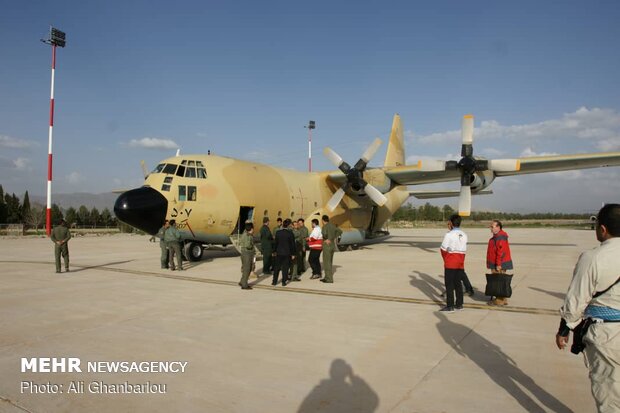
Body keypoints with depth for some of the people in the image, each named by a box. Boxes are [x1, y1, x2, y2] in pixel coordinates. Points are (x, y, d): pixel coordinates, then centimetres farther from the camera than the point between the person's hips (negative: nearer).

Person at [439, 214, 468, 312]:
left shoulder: (449, 235, -14)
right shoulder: (464, 235, 5)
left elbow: (443, 249, -9)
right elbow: (464, 250, 6)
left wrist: (445, 259, 7)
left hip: (450, 263, -6)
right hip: (460, 263, 6)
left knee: (449, 284, -1)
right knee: (458, 283, 15)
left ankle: (450, 306, 0)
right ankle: (459, 304, 21)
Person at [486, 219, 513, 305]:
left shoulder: (500, 237, -18)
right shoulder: (496, 236, 16)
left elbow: (501, 252, -24)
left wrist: (498, 264, -24)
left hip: (499, 265, -11)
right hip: (497, 264, 11)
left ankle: (499, 301, 0)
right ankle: (503, 299, 24)